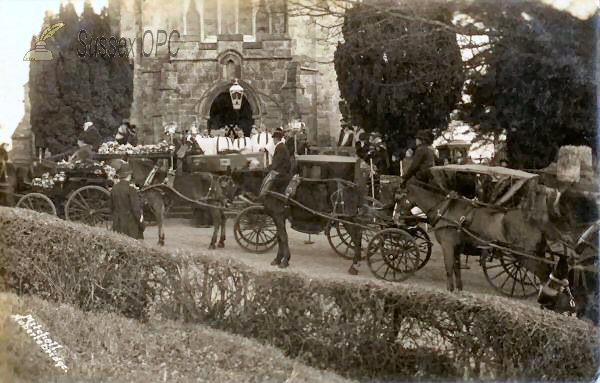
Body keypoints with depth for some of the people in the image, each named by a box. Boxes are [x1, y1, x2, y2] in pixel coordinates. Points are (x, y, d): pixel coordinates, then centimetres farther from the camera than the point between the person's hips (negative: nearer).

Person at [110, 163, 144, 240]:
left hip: (117, 224, 6)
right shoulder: (131, 189, -15)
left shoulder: (114, 188, 4)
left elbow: (112, 207, 11)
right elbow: (136, 208, -15)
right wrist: (141, 224, -6)